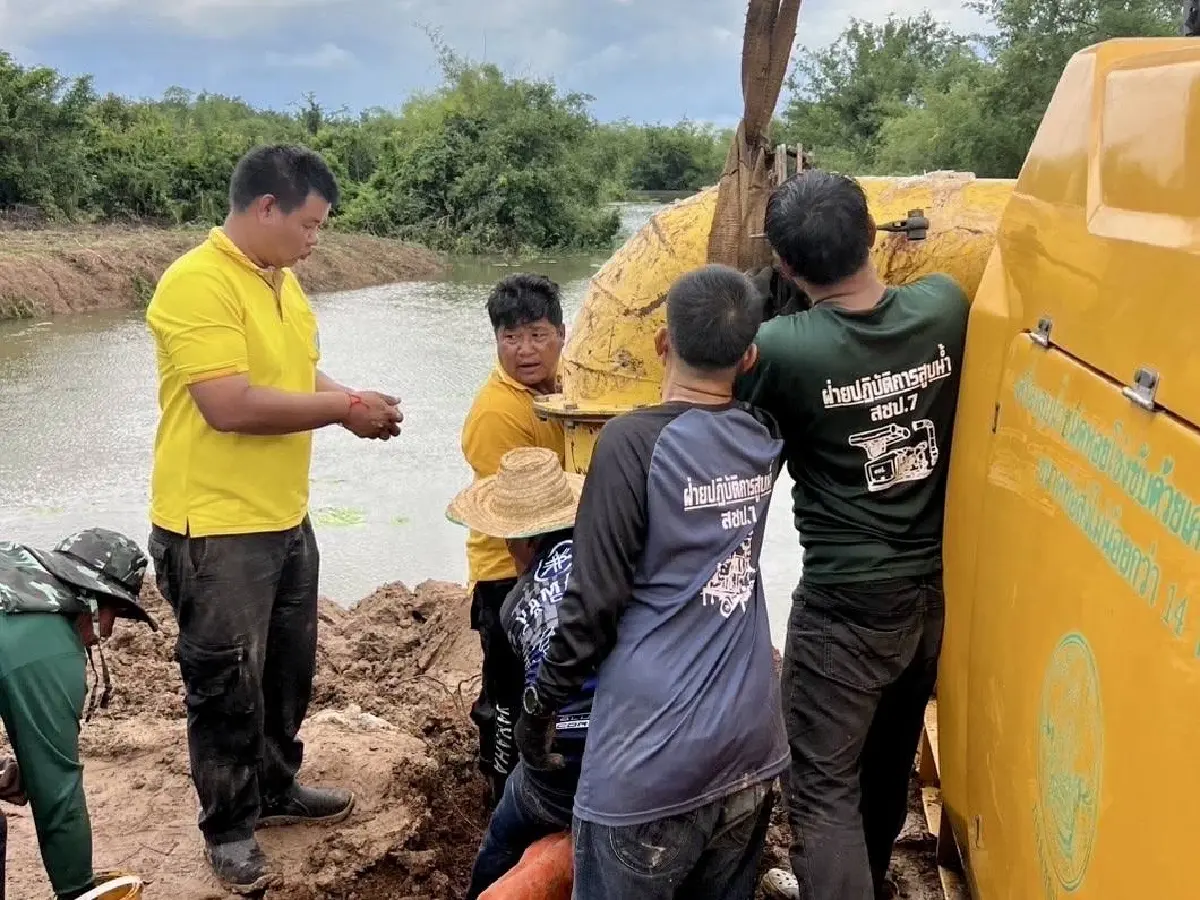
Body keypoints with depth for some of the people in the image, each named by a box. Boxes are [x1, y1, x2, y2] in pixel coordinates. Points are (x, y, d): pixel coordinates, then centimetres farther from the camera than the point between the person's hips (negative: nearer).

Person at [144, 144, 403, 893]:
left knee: (287, 670, 20)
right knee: (227, 686, 6)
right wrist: (344, 408, -18)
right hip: (215, 529, -9)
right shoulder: (196, 285, -20)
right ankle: (229, 830, 23)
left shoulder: (283, 282, 9)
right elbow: (230, 405, -26)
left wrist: (353, 402, 0)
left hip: (286, 519, 9)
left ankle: (275, 790, 40)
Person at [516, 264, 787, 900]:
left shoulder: (633, 441, -15)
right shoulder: (763, 440, 3)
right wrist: (744, 300, 19)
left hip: (654, 753, -6)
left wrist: (539, 706, -1)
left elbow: (596, 599, -13)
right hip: (750, 739, 6)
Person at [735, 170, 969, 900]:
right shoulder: (945, 306, -8)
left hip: (845, 603, -6)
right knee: (889, 758, 25)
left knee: (825, 786, 6)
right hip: (929, 588, 7)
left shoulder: (784, 349, -23)